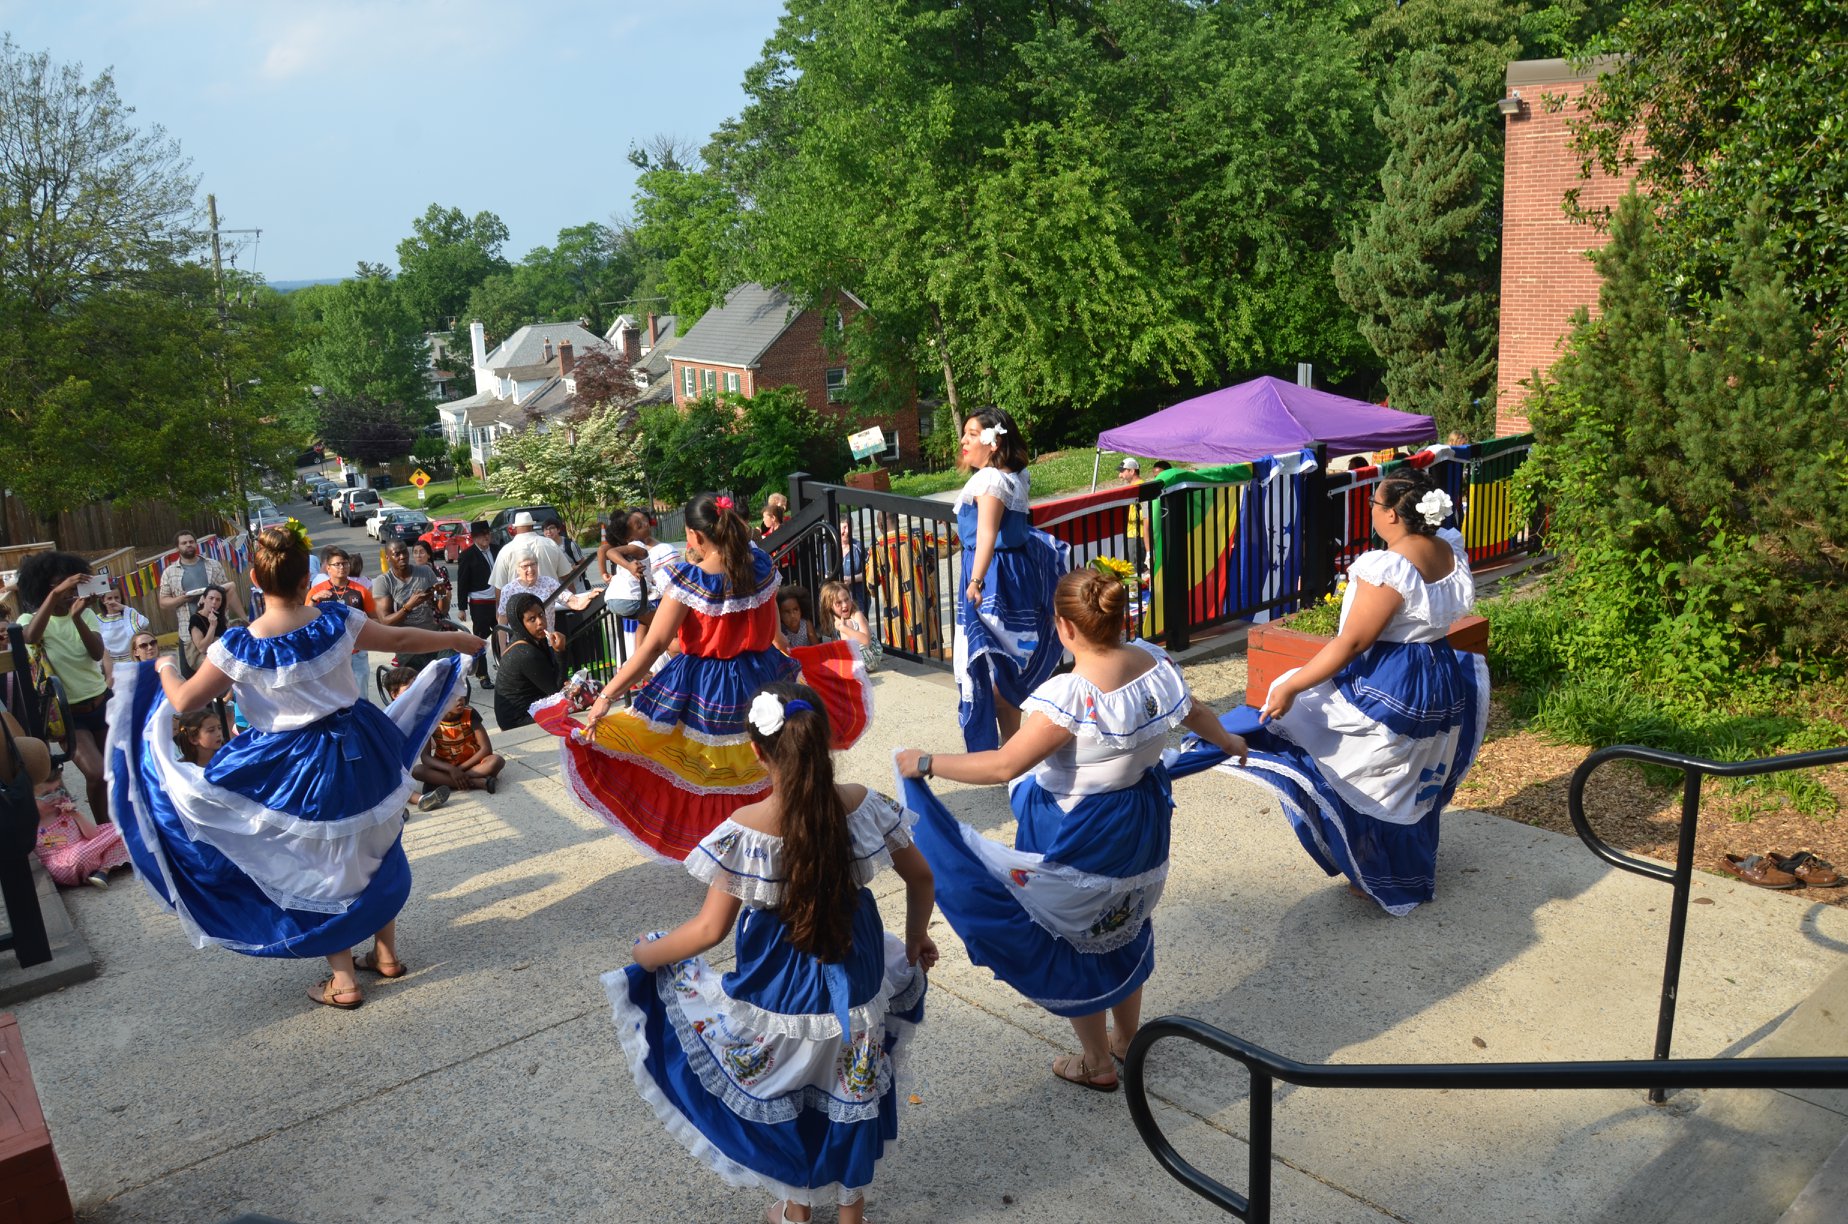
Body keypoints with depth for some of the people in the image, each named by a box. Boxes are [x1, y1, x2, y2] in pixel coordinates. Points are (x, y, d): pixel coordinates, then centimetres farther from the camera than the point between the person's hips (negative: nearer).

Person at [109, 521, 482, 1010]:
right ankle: (386, 953, 33)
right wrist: (456, 639, 19)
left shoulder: (238, 648, -17)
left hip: (293, 768, -3)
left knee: (317, 864, 13)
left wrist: (165, 671, 16)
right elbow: (400, 639, 2)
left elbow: (183, 701, -6)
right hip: (359, 749, 3)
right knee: (374, 847, 21)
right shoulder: (337, 620, -12)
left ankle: (343, 980, 18)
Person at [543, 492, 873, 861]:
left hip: (703, 690, -5)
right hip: (761, 678, 5)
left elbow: (654, 645, -22)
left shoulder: (689, 579, -22)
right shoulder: (762, 564, -8)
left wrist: (606, 696, -20)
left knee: (708, 780, 14)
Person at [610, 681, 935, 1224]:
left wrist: (645, 956, -1)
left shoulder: (747, 828, -24)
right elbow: (921, 878, -5)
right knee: (851, 1088, 24)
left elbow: (711, 928, -18)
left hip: (779, 989, -2)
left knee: (781, 1096, 24)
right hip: (854, 980, 3)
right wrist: (916, 938, 13)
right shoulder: (860, 804, -15)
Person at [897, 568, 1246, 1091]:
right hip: (1142, 826, 7)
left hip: (1078, 839, -7)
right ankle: (1128, 1037, 48)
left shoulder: (1069, 697, -32)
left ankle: (1096, 1064, 32)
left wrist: (926, 764, -18)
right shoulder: (1156, 664, -10)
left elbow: (1004, 764, -29)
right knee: (1123, 927, 28)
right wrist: (1230, 742, 32)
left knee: (1072, 941, 16)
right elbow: (1194, 714, 10)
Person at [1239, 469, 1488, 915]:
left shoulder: (1389, 568, -27)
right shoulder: (1450, 549, -3)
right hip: (1443, 685, 9)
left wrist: (1291, 687, -20)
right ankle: (1413, 876, 44)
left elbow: (1351, 643, -25)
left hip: (1389, 691, -9)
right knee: (1410, 783, 24)